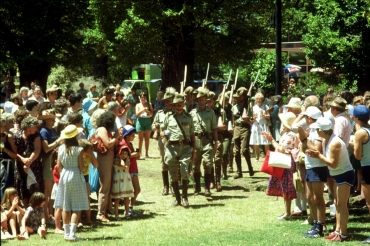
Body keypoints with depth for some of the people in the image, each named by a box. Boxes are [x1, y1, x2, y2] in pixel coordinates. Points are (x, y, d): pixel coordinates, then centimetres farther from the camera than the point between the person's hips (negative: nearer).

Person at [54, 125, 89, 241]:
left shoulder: (61, 149, -2)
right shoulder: (79, 149, -13)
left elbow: (59, 166, 2)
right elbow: (81, 167, -11)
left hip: (64, 176, 4)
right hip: (76, 177, -4)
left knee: (66, 207, 11)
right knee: (76, 208, 0)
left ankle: (67, 233, 14)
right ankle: (72, 233, -8)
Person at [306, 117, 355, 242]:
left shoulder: (335, 143, -27)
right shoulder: (326, 141, 2)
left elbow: (333, 163, -26)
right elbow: (326, 157, 6)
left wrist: (319, 156, -19)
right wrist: (316, 154, -10)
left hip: (345, 175, -10)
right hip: (338, 175, 10)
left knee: (341, 204, -7)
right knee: (337, 203, 13)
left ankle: (343, 234, -4)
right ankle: (338, 231, 19)